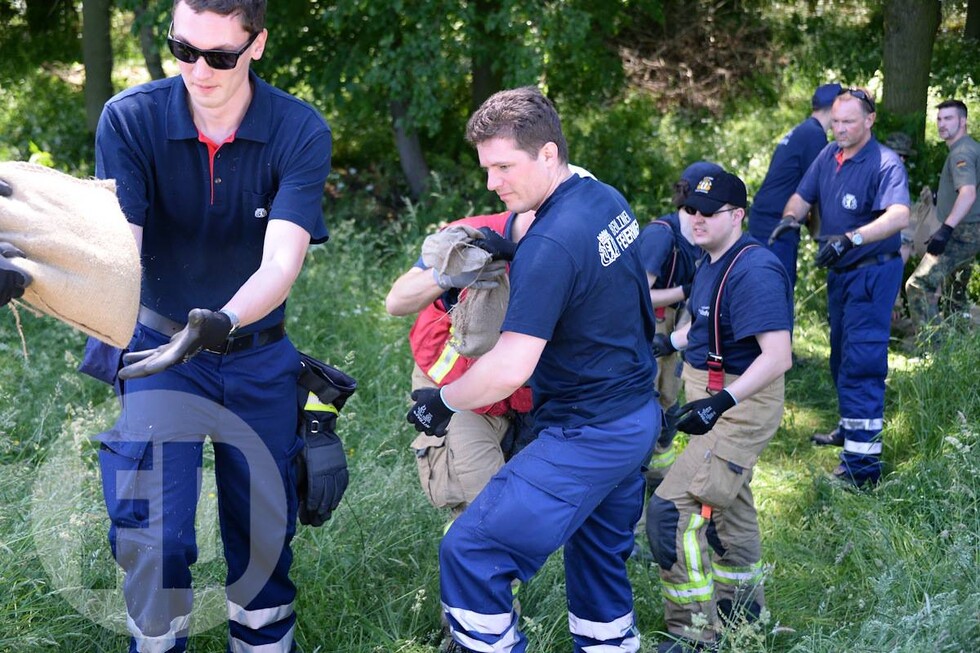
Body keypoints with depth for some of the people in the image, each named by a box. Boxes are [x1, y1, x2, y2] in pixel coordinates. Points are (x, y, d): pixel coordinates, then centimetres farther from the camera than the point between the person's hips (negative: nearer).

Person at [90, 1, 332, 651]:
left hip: (258, 359, 1)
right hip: (161, 349, 0)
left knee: (267, 534, 10)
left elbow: (281, 263, -27)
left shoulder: (301, 131, -17)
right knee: (154, 538, -8)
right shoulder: (130, 119, -15)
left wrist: (221, 323, -47)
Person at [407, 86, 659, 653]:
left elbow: (510, 369, -27)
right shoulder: (609, 200, 3)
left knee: (472, 553, -6)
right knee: (600, 554, 23)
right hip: (639, 417, 10)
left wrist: (442, 401, -11)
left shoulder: (551, 244, -25)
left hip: (588, 436, -10)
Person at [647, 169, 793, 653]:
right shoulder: (713, 263, 5)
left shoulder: (754, 270, -25)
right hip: (717, 399, 10)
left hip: (742, 407, -10)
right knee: (725, 502, 26)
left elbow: (777, 355, -32)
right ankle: (743, 604, 47)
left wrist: (721, 402, -35)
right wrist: (668, 342, 23)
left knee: (672, 508, -16)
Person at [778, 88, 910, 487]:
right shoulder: (829, 155, 4)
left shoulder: (885, 164, -20)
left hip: (872, 272, -8)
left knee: (862, 361, -13)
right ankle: (850, 428, 40)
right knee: (842, 354, 21)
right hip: (839, 271, 8)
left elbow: (899, 216, -35)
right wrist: (790, 217, -16)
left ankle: (863, 461, -12)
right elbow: (801, 196, 7)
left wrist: (852, 238, -48)